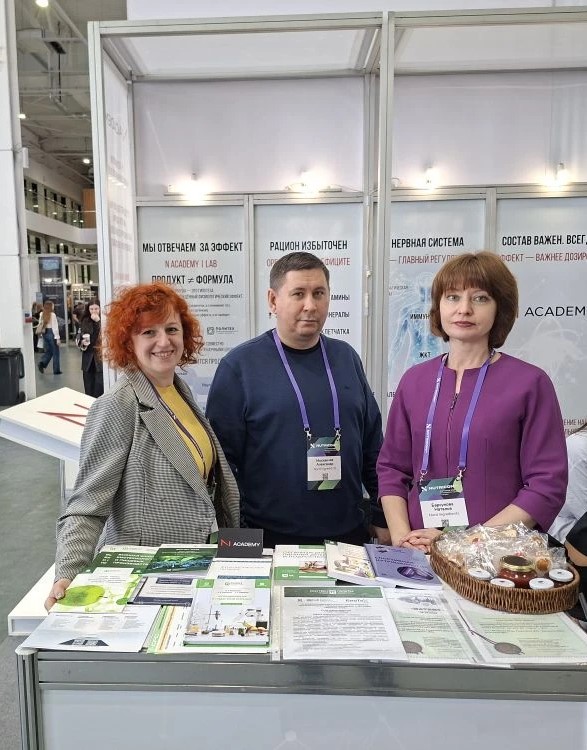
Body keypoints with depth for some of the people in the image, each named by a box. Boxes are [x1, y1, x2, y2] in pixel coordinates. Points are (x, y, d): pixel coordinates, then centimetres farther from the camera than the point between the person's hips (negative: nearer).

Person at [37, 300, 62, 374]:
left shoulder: (42, 314, 4)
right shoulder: (52, 315, -13)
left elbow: (40, 325, 6)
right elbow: (55, 327, -14)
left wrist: (42, 334, 12)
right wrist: (57, 337, -11)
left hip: (44, 333, 6)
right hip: (51, 333, -6)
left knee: (48, 351, 19)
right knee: (55, 352, 4)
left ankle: (42, 363, -4)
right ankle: (56, 370, 10)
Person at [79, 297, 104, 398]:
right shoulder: (85, 321, 9)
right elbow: (80, 337, 17)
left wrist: (98, 321, -21)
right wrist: (82, 342, -6)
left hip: (100, 358, -4)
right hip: (88, 359, 5)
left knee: (99, 389, -6)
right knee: (88, 389, 10)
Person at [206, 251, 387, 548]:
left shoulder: (346, 357, 4)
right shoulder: (239, 366, -9)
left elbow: (372, 446, 9)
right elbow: (223, 459, -8)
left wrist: (385, 520, 9)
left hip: (349, 534, 4)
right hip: (270, 540, -3)